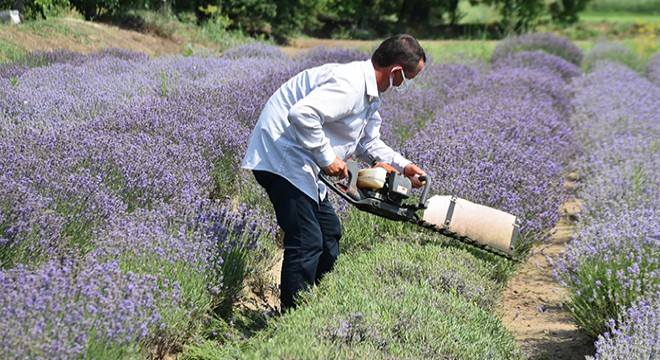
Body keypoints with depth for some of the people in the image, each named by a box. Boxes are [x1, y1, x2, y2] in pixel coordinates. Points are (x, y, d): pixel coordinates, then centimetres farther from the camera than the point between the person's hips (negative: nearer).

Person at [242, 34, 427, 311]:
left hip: (302, 162, 11)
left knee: (329, 231, 17)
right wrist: (327, 157, -24)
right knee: (307, 241, -12)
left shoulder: (371, 93, 11)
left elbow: (368, 143, 22)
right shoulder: (349, 84, -24)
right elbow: (301, 114, -35)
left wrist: (403, 166, 11)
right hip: (281, 158, -11)